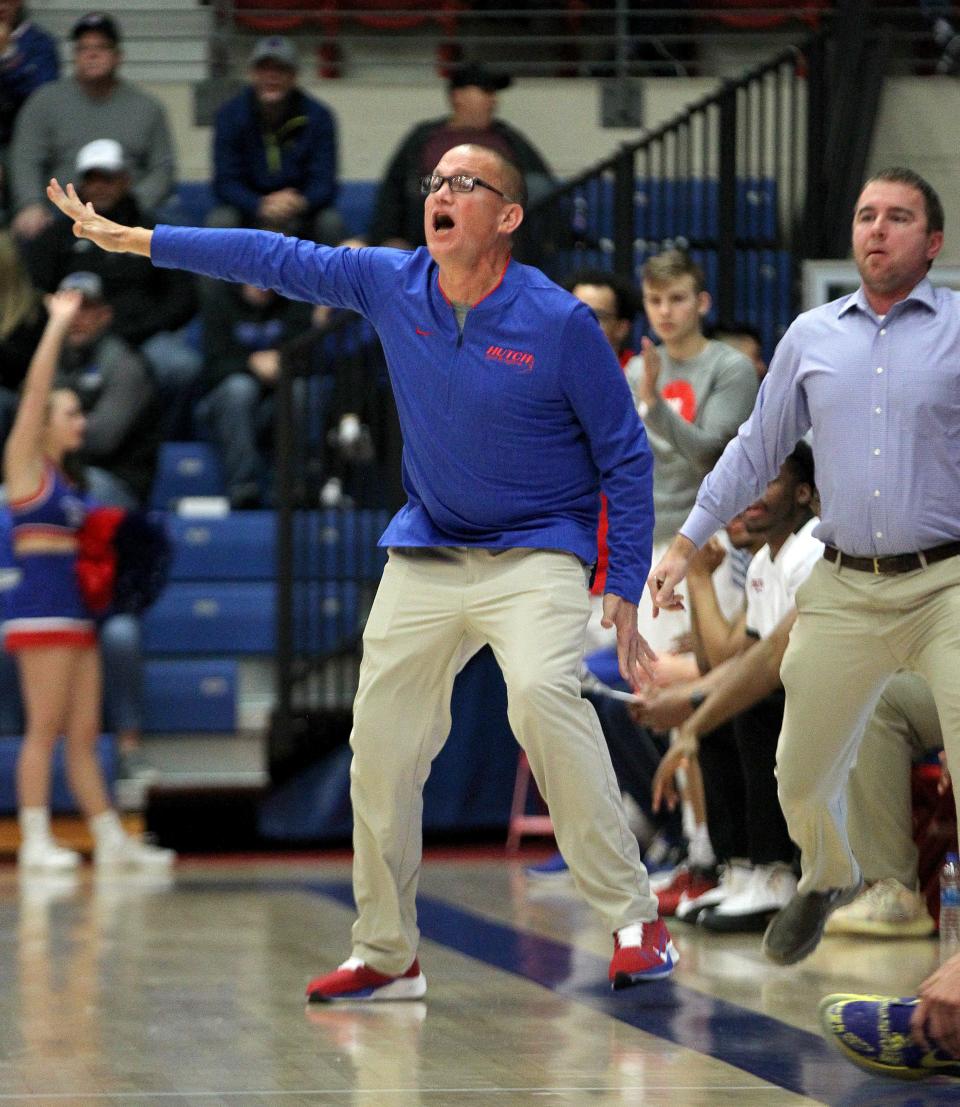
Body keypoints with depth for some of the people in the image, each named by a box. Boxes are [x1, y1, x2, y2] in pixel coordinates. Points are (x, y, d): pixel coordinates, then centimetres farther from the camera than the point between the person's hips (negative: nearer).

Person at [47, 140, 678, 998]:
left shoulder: (561, 323, -15)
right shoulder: (392, 285, -3)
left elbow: (626, 457, -8)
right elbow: (274, 258, 8)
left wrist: (625, 590, -11)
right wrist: (133, 239, 11)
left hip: (537, 551, -5)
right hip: (424, 555, 6)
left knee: (541, 690, -31)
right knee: (382, 739, 3)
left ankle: (635, 919, -25)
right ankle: (386, 954, 18)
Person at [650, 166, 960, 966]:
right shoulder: (812, 337, 9)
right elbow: (757, 450, 18)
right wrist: (685, 546, 17)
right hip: (844, 591, 4)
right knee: (803, 778, 12)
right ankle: (829, 878, 43)